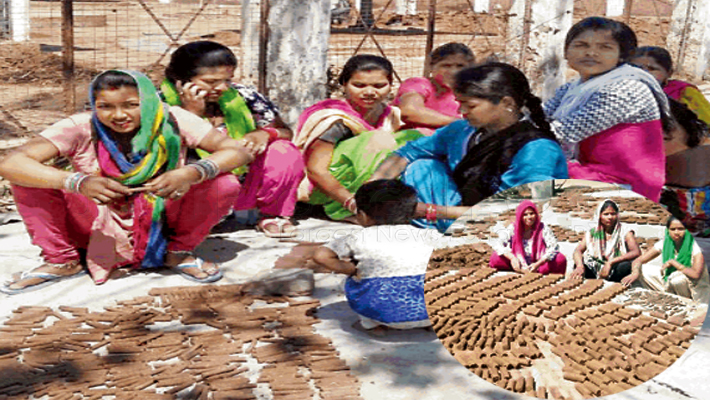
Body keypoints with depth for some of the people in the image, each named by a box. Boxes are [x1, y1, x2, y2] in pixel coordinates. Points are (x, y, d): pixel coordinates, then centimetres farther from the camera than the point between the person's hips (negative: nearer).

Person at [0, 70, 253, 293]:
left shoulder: (172, 121, -15)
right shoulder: (80, 128, -16)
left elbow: (239, 151, -20)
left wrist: (191, 173, -40)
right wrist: (79, 182, -42)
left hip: (161, 224, 0)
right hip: (100, 228, 0)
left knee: (225, 186, -25)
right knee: (28, 182, -22)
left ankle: (178, 253, 1)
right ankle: (62, 261, 2)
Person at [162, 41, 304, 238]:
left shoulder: (241, 95, -5)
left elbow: (286, 132, 0)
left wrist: (266, 133, -22)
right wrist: (191, 114, -27)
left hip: (243, 186, 3)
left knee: (284, 152, -20)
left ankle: (273, 215, 3)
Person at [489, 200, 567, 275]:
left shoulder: (543, 228, -6)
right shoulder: (513, 229, -4)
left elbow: (554, 247, -17)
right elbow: (497, 244, -15)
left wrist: (538, 264, -31)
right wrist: (512, 257, -33)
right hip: (519, 265, 1)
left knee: (561, 259, -26)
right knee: (495, 258, -24)